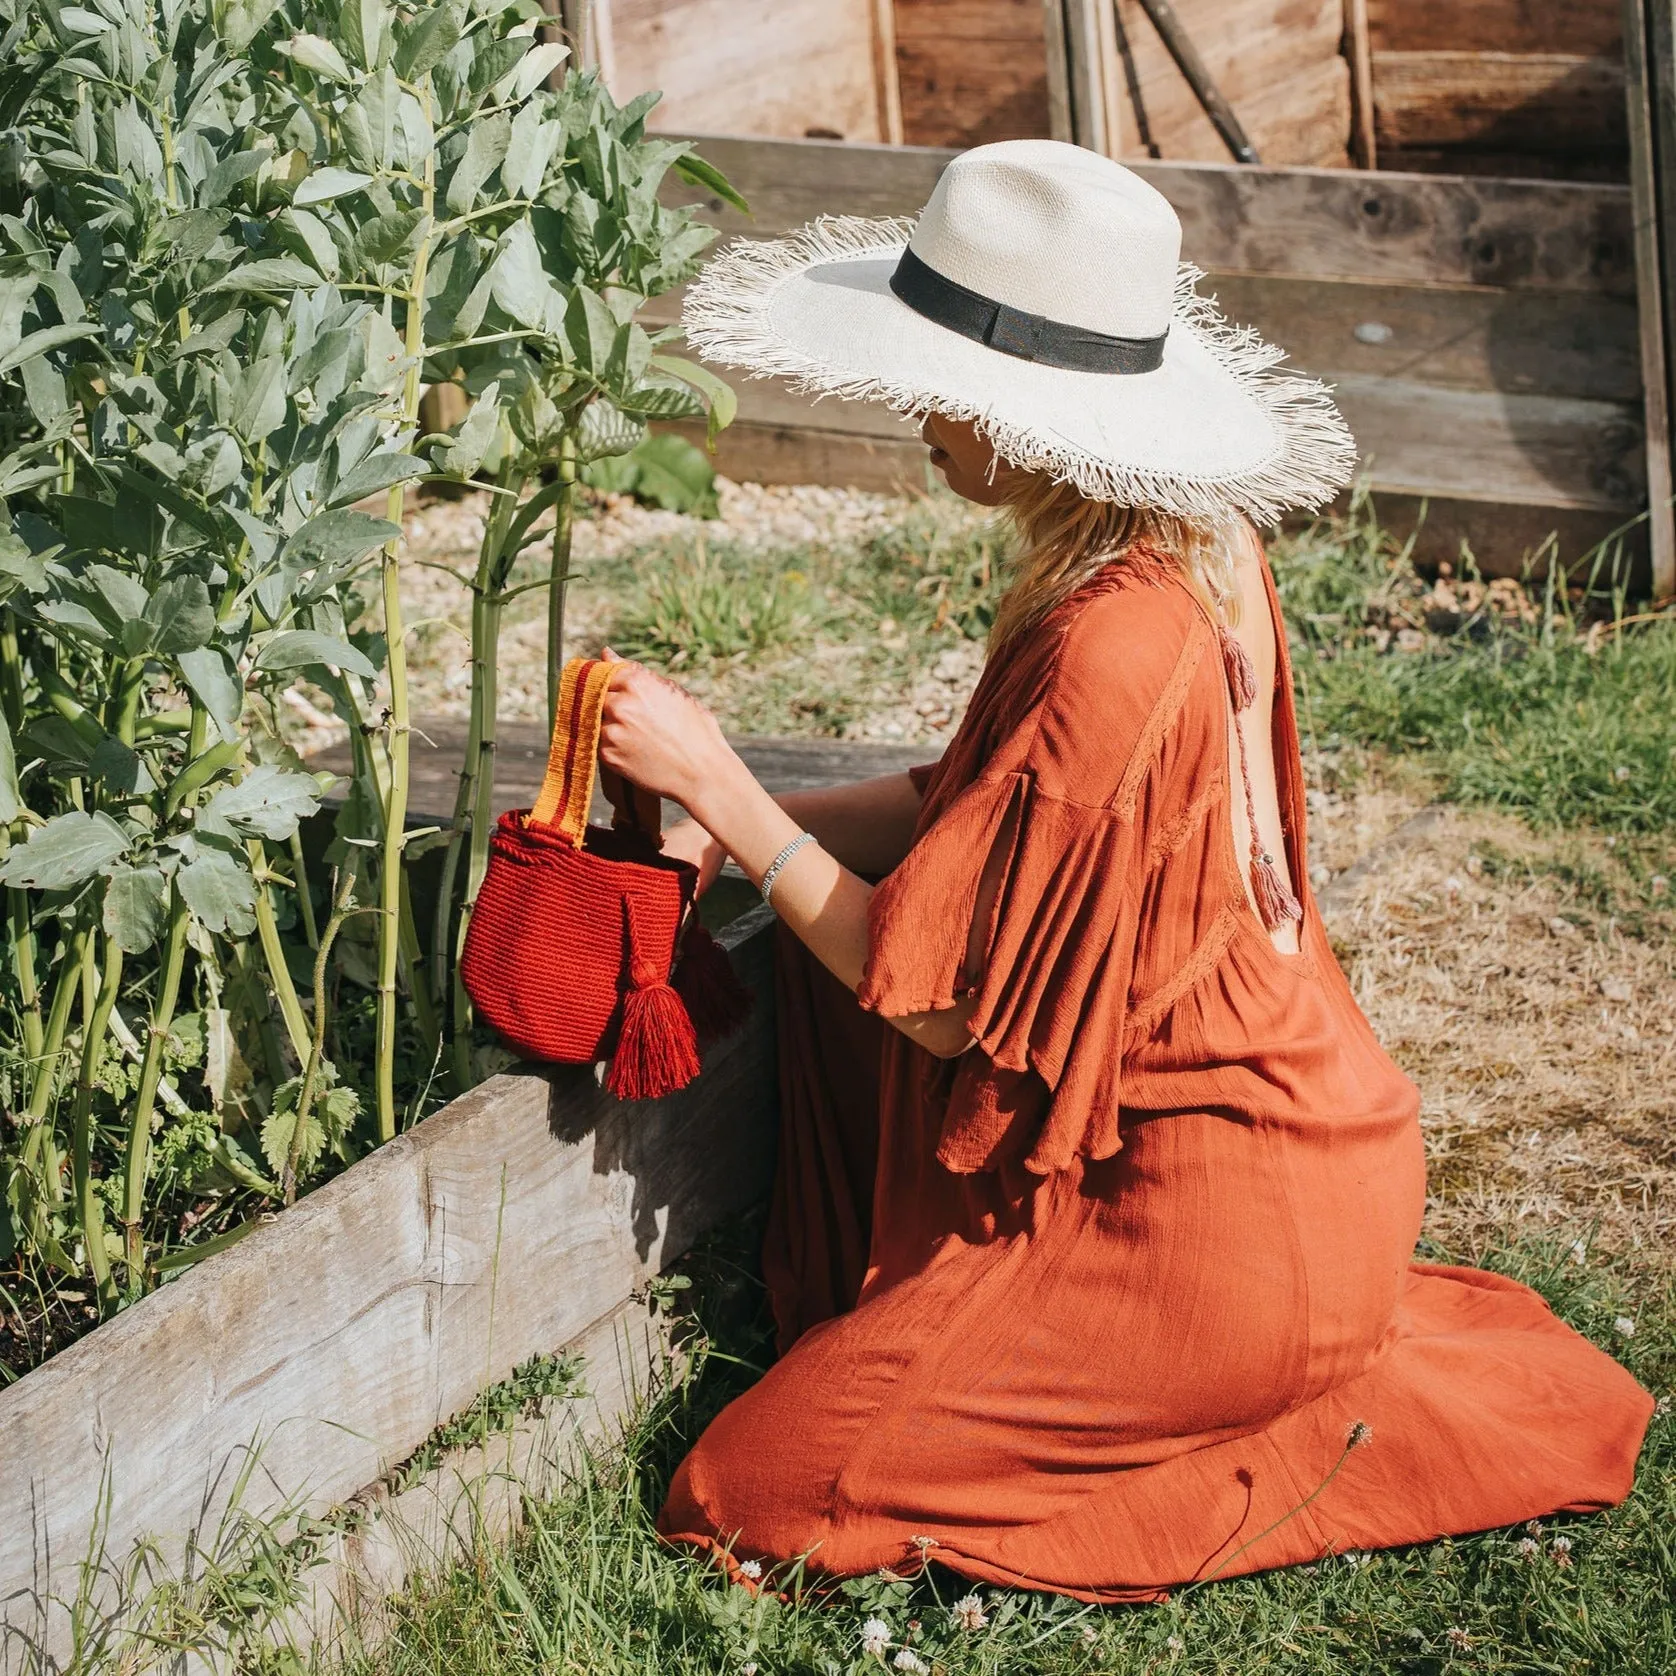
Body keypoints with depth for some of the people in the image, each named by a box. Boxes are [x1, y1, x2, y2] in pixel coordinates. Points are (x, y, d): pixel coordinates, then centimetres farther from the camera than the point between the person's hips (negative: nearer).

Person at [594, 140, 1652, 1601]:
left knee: (764, 1493, -4)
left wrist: (716, 782, -14)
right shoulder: (1196, 548, -1)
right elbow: (983, 808, 12)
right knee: (825, 927, 18)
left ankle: (1325, 1419, 2)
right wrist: (741, 819, 2)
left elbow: (933, 1000, -20)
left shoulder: (1106, 654, -29)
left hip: (1222, 1238, -10)